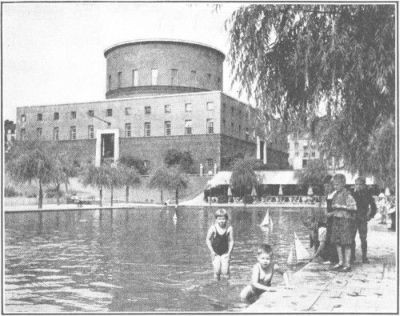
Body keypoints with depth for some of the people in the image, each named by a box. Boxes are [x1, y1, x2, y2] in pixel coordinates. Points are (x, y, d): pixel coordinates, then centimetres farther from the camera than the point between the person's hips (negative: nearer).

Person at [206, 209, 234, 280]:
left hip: (225, 253, 0)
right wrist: (212, 251, -6)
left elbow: (231, 241, -5)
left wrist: (229, 252, -10)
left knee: (225, 271, -7)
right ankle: (216, 281, 22)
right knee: (217, 270, -7)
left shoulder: (229, 228, -12)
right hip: (215, 253, 0)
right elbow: (208, 240, -2)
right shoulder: (213, 228, -13)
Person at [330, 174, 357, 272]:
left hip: (346, 220, -8)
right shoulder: (336, 195, 10)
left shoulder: (347, 195, -13)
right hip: (336, 219, 8)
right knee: (337, 242, 10)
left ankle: (347, 265, 4)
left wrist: (341, 206, -22)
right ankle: (341, 262, 20)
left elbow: (354, 208, -21)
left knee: (346, 243, -2)